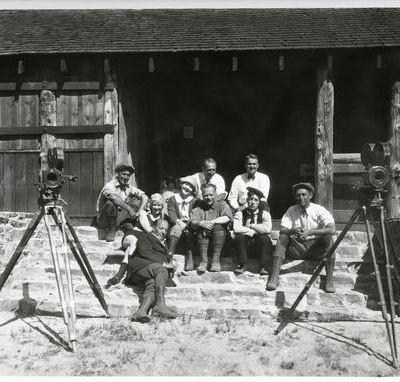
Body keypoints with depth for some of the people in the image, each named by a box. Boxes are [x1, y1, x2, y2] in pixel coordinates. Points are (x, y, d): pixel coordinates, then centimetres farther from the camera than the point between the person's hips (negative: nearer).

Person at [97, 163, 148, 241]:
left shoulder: (129, 187, 3)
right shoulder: (109, 186, -17)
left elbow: (144, 197, -5)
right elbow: (115, 198, -38)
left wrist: (139, 212, -22)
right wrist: (129, 210, -43)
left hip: (119, 218, 5)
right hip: (104, 220, -5)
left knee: (137, 200, -4)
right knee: (110, 203, -36)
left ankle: (127, 227, -10)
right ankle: (111, 232, -18)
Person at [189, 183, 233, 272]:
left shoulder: (221, 204, 9)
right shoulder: (198, 207, 10)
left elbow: (228, 217, -12)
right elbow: (191, 223, -6)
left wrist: (212, 222, -24)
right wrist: (200, 223, -29)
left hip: (220, 236, -1)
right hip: (202, 238, 1)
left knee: (218, 226, -30)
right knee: (201, 228, -28)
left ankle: (215, 261, -25)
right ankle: (203, 261, -28)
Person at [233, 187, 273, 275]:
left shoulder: (264, 214, 1)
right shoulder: (240, 213, 2)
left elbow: (267, 229, -18)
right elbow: (236, 229, -17)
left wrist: (250, 226, -13)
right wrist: (253, 232, -18)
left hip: (260, 244, -1)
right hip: (245, 242, 1)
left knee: (265, 238, -31)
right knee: (239, 236, -28)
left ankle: (263, 267, -23)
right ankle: (242, 265, -19)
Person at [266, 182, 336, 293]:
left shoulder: (319, 210, -3)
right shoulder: (291, 211, 6)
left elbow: (332, 229, -19)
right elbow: (282, 230, -7)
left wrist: (310, 232, -30)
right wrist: (293, 231, -30)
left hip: (315, 249, -2)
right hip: (296, 249, 2)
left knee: (328, 237, -28)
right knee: (282, 237, -23)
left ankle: (329, 279, -28)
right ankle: (274, 277, -30)